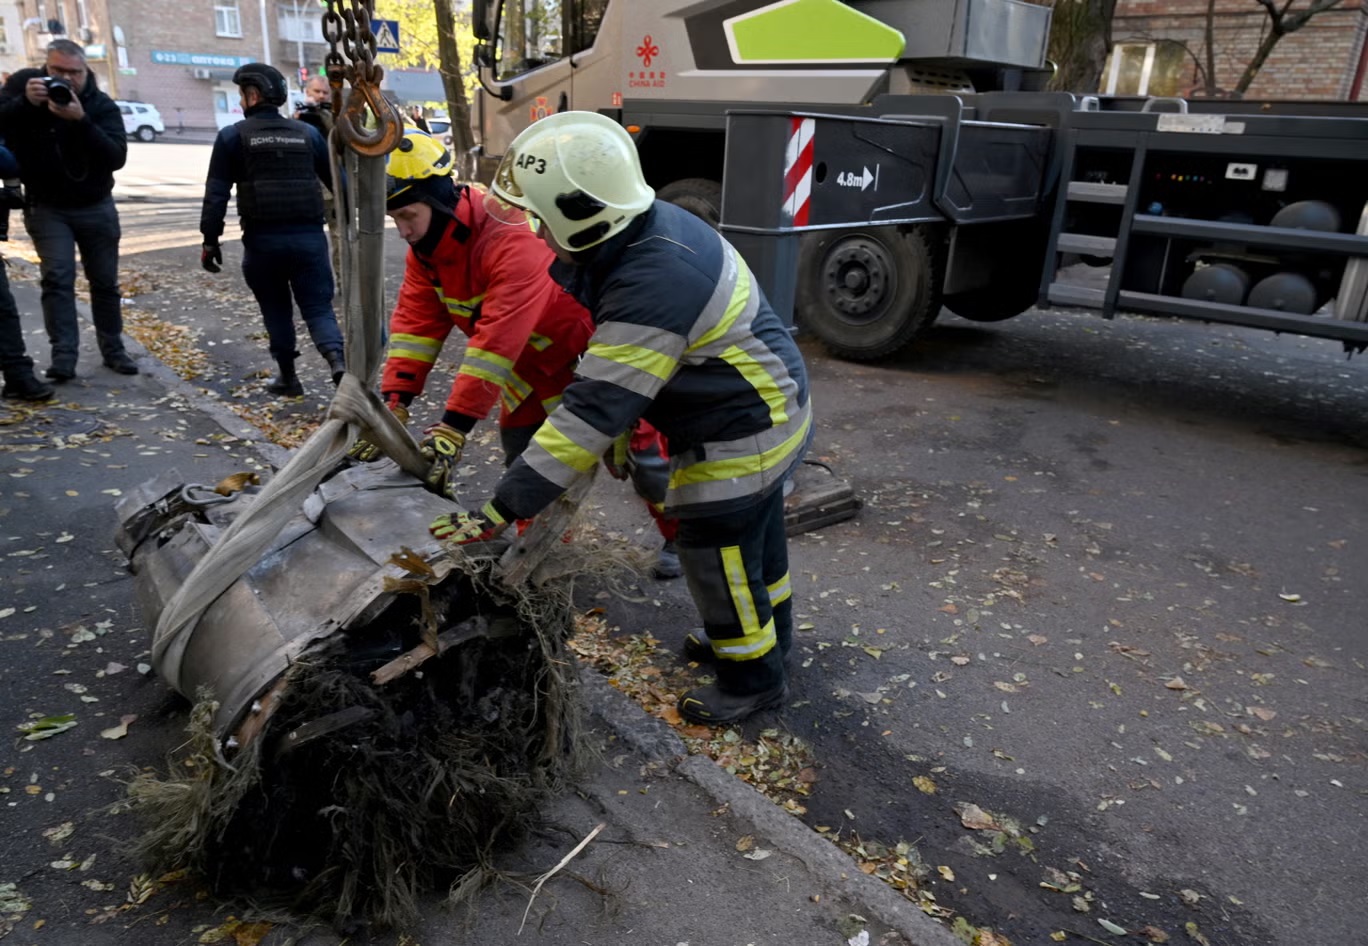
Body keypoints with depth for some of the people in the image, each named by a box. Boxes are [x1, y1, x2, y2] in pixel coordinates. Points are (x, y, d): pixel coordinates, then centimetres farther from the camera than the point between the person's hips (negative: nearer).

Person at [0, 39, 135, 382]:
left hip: (96, 207, 1)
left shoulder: (102, 106, -10)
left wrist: (81, 121, -34)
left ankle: (113, 349, 18)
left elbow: (117, 157, -22)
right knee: (57, 277, -14)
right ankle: (64, 354, -16)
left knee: (105, 281, 7)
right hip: (47, 206, -1)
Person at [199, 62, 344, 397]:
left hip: (262, 240, -1)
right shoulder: (308, 133, 9)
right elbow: (336, 180, 10)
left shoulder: (232, 136, 1)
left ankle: (288, 376, 23)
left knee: (276, 310, 16)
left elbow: (216, 193, -3)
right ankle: (338, 360, -22)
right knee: (318, 307, 5)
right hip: (309, 237, 2)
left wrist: (210, 240, 2)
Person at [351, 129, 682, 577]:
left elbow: (498, 339, -41)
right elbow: (415, 323, -11)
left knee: (638, 448, 1)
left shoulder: (513, 236, -37)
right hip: (536, 359, 7)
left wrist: (453, 425, -42)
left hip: (593, 346, -7)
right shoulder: (425, 246, -9)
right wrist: (394, 403, -22)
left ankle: (682, 534, 23)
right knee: (519, 443, 6)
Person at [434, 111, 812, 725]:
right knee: (755, 532, 27)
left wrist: (501, 509, -32)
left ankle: (754, 678, 30)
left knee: (718, 556, 7)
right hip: (764, 406, 10)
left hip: (740, 434, -9)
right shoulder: (644, 228, -5)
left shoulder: (651, 286, -35)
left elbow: (593, 411, -36)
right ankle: (769, 629, 51)